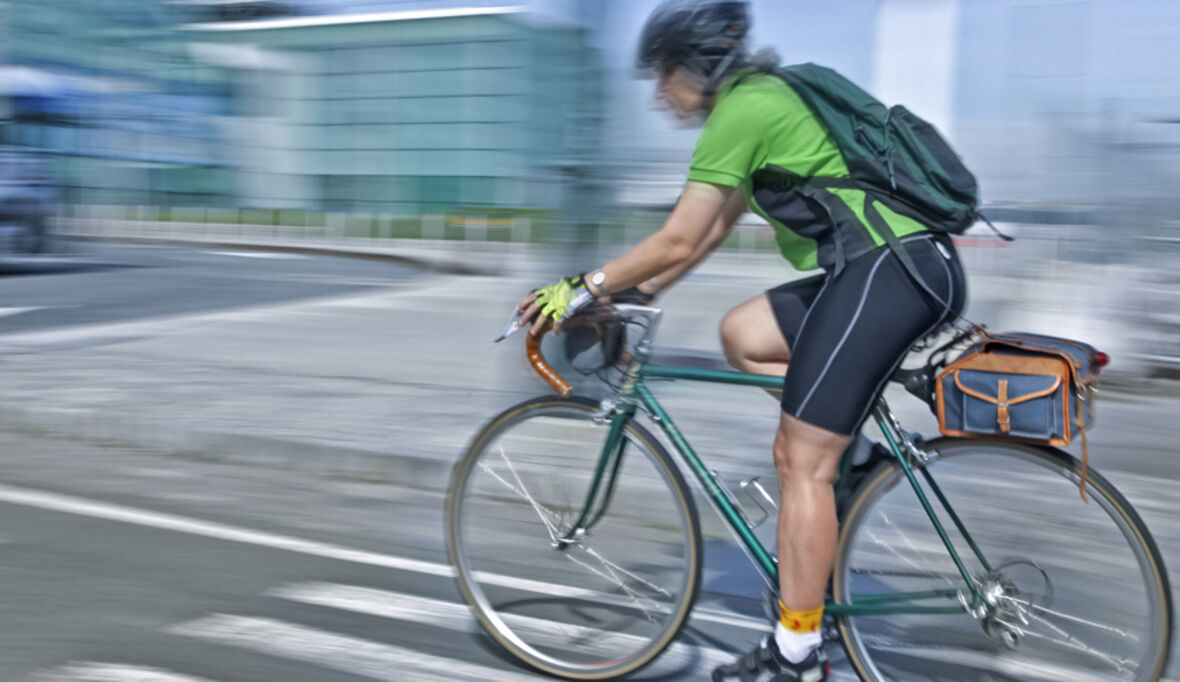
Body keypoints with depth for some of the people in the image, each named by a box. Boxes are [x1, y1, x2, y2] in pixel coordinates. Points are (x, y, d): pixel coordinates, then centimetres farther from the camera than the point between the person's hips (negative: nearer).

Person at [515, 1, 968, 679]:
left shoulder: (742, 109, -9)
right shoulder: (764, 96, 21)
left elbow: (678, 241, -11)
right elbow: (715, 228, 25)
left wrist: (583, 290, -1)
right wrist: (641, 289, 26)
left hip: (891, 271, -10)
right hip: (895, 265, 10)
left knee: (802, 464, -5)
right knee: (742, 333, 16)